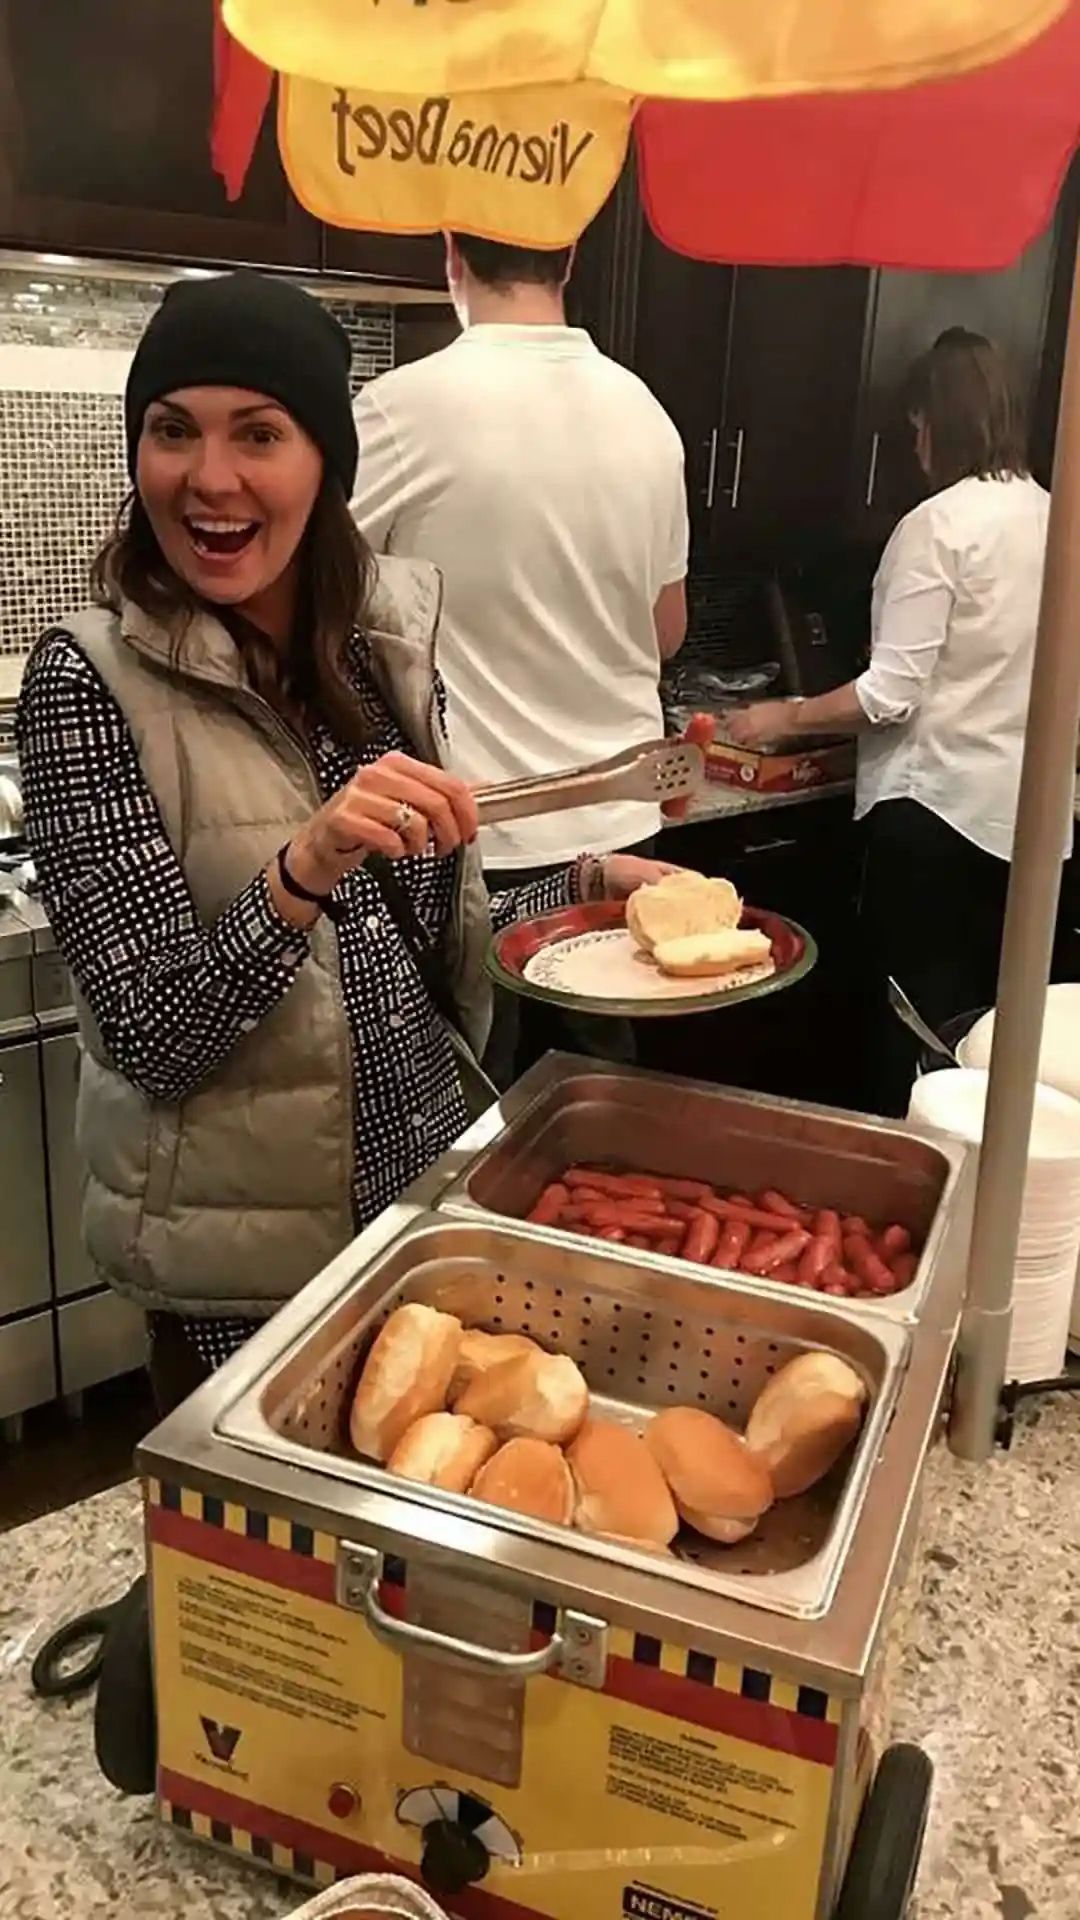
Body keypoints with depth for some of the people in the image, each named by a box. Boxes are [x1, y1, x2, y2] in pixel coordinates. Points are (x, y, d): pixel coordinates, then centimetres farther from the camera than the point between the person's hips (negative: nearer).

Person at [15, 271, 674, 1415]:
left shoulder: (387, 639, -3)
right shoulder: (92, 677, -17)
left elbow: (433, 937, 7)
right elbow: (148, 1037, -20)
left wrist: (585, 889, -9)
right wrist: (303, 870, -35)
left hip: (425, 1185, 5)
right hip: (243, 1257, -5)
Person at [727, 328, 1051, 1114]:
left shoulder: (939, 525, -13)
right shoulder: (1053, 518, 7)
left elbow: (892, 695, -15)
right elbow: (1018, 669, 12)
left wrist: (786, 717, -3)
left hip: (938, 805, -7)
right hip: (1028, 812, 7)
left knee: (915, 1017, 4)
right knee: (986, 1018, 15)